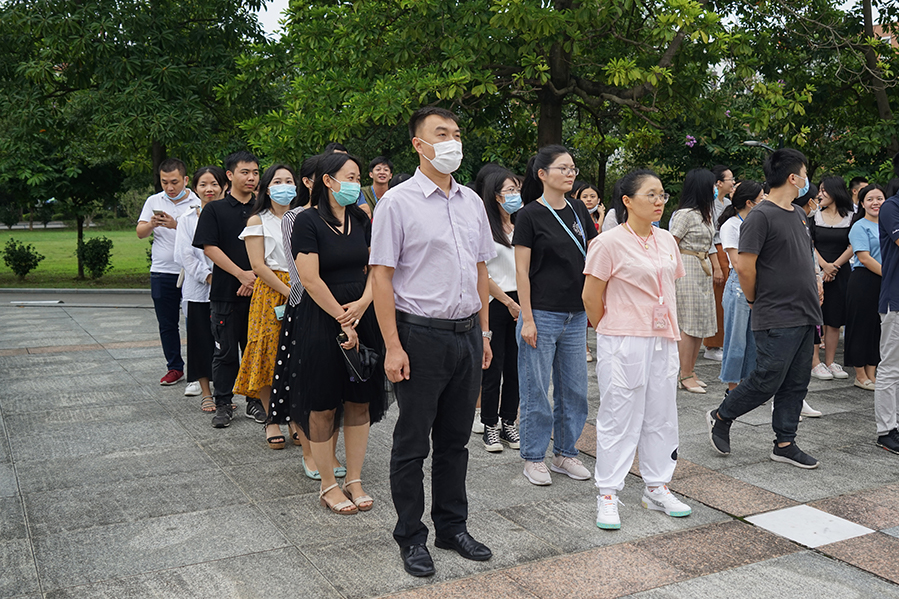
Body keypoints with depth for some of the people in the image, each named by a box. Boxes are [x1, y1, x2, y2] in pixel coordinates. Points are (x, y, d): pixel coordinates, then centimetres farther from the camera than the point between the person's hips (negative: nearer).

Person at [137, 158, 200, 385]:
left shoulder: (197, 203, -2)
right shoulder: (153, 201, 10)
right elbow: (140, 232, 6)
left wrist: (176, 225, -24)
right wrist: (152, 224, -15)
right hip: (162, 272, 4)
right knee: (167, 324, 10)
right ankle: (175, 367, 22)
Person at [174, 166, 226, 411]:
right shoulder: (187, 219, 5)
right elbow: (185, 255, -1)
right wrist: (209, 277, -11)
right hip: (197, 290, 1)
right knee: (201, 340, 5)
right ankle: (205, 393, 18)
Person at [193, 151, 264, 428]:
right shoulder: (214, 210, 1)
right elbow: (209, 247, -6)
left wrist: (256, 275, -10)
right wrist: (242, 274, -14)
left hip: (257, 291, 2)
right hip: (225, 293, -2)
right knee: (226, 351, 4)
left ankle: (255, 401, 20)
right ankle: (223, 404, 16)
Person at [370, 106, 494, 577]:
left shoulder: (471, 201, 10)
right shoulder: (399, 201, -8)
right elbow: (381, 275, -11)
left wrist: (483, 331, 14)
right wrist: (393, 346, -15)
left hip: (467, 334, 6)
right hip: (421, 335, -5)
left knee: (455, 440, 16)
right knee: (412, 444, 7)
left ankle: (452, 527, 32)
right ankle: (411, 537, 23)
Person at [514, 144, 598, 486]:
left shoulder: (578, 211, 10)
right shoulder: (530, 214, -7)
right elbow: (522, 271, -9)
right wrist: (527, 319, -14)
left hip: (575, 315, 6)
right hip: (542, 315, -6)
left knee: (574, 389, 12)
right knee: (536, 391, 2)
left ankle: (565, 454, 26)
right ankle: (533, 458, 17)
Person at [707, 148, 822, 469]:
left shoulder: (799, 214, 15)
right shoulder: (761, 216, -14)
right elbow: (744, 267, -18)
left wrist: (812, 291, 15)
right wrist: (755, 301, -7)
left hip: (805, 314, 9)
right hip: (776, 319, -8)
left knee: (796, 384, 10)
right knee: (767, 381, -4)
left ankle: (785, 444, 19)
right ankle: (720, 417, 16)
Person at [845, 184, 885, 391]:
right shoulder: (860, 227, -6)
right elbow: (864, 258, -14)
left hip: (885, 283, 7)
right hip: (864, 282, -7)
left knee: (878, 327, 9)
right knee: (862, 327, 0)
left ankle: (871, 375, 17)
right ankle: (860, 376, 9)